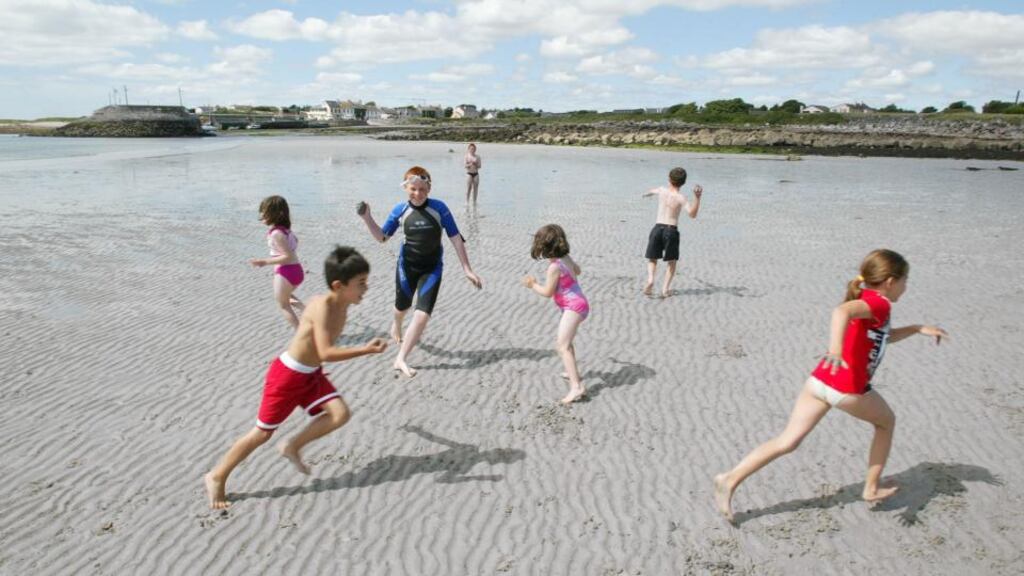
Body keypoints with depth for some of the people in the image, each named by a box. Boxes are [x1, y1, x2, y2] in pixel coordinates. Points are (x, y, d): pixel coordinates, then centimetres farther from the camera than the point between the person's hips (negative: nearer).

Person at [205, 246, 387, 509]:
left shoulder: (342, 306, -2)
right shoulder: (322, 306, -28)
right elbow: (325, 353, -36)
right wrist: (365, 350, -36)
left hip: (311, 375, 8)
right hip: (287, 375, -7)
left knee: (340, 414, -9)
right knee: (262, 433, 4)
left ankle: (292, 446, 11)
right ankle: (217, 477, 23)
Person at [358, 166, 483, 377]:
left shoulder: (439, 208, -15)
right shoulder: (400, 210, -9)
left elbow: (456, 238, -10)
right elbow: (382, 236, 2)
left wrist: (467, 269, -12)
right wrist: (367, 218, -15)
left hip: (432, 268, -1)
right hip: (407, 265, 1)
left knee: (423, 314, -11)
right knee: (403, 305, 20)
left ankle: (401, 359, 1)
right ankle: (396, 326, 59)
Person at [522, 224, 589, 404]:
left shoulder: (554, 267, -21)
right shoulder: (566, 258, 5)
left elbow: (548, 292, -15)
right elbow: (577, 270, 25)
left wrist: (533, 285, 0)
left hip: (574, 307, -10)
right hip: (577, 305, 10)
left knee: (562, 346, -17)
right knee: (564, 341, 28)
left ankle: (576, 387, -27)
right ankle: (573, 373, 43)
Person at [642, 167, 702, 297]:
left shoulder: (661, 190, 5)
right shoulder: (681, 197, -6)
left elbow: (652, 191, 32)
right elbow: (692, 214, -20)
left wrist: (646, 193, 55)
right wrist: (697, 197, -24)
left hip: (658, 228, 2)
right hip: (672, 230, -2)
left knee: (652, 259, 14)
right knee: (671, 262, 13)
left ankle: (650, 279, -12)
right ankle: (665, 288, 2)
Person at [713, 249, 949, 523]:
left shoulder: (864, 300, 19)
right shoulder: (879, 304, -9)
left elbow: (883, 336, 36)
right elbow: (841, 311, -32)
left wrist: (918, 329, 34)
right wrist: (835, 348, -45)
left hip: (819, 380, 7)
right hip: (849, 390, -7)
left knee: (788, 441, 4)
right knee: (886, 422, 24)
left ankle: (730, 479, -7)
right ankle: (872, 488, 33)